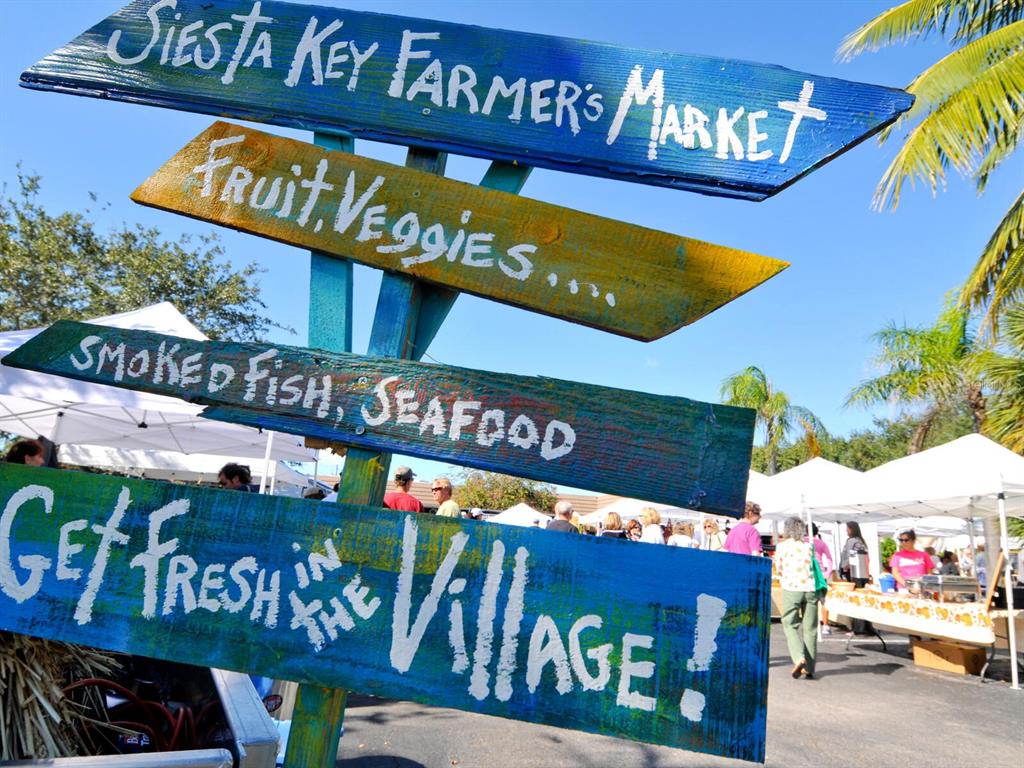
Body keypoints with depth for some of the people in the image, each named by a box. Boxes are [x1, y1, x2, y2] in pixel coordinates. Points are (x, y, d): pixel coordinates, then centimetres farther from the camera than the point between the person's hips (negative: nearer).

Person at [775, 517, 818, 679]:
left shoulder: (782, 546, 3)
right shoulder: (809, 546, 9)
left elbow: (778, 569, 8)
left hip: (791, 589, -2)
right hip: (811, 588, 3)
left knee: (790, 624, 7)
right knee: (810, 628, 7)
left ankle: (799, 657, -14)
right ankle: (809, 668, 9)